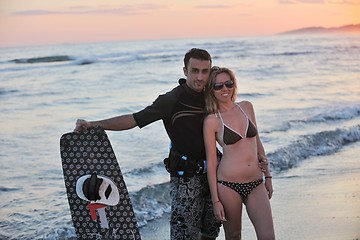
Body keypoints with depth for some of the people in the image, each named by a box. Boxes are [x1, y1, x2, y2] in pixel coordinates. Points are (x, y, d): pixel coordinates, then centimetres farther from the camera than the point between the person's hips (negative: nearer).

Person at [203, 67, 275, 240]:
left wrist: (267, 175, 16)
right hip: (228, 185, -4)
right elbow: (211, 162, -4)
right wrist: (215, 200, -6)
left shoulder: (246, 107, 8)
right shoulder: (212, 121, -4)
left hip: (256, 184, 4)